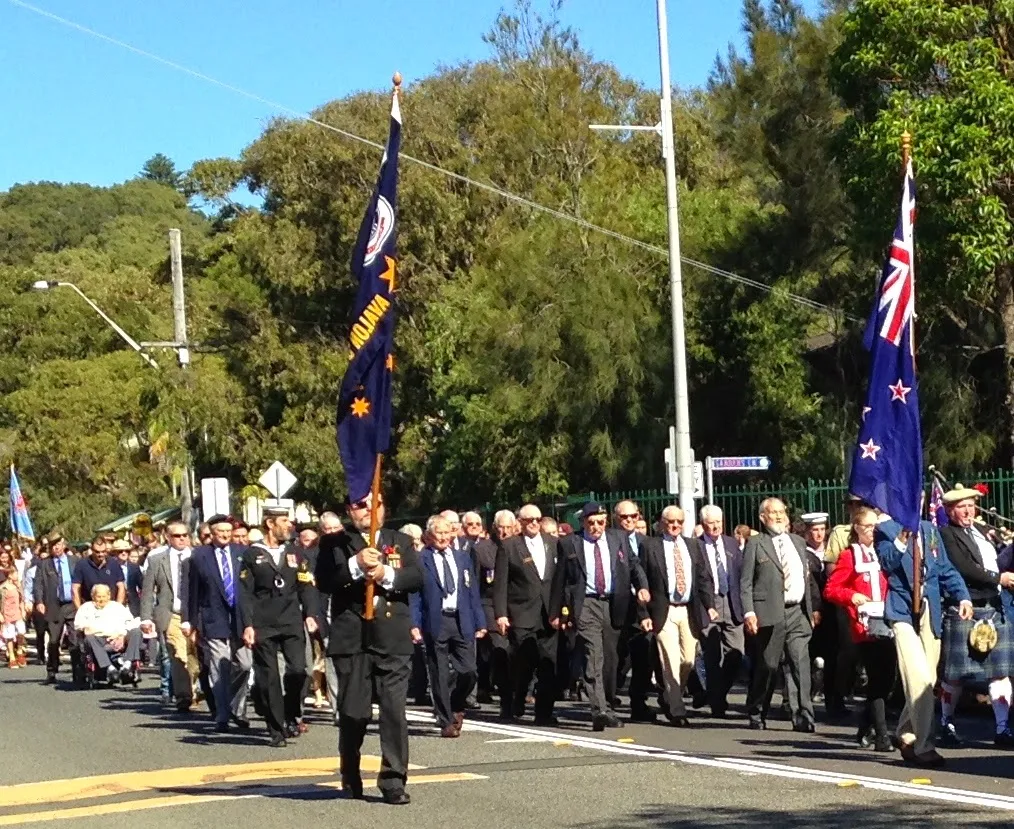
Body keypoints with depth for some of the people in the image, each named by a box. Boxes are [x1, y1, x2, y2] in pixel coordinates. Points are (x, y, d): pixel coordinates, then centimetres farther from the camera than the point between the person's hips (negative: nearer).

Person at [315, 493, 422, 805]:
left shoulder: (401, 542, 14)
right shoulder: (334, 543, 8)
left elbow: (417, 577, 0)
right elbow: (323, 580, -7)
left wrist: (387, 574, -16)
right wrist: (356, 565, -20)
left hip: (393, 639, 1)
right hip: (352, 639, -1)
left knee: (395, 710, -6)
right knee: (353, 712, 6)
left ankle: (393, 780, -1)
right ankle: (350, 778, 24)